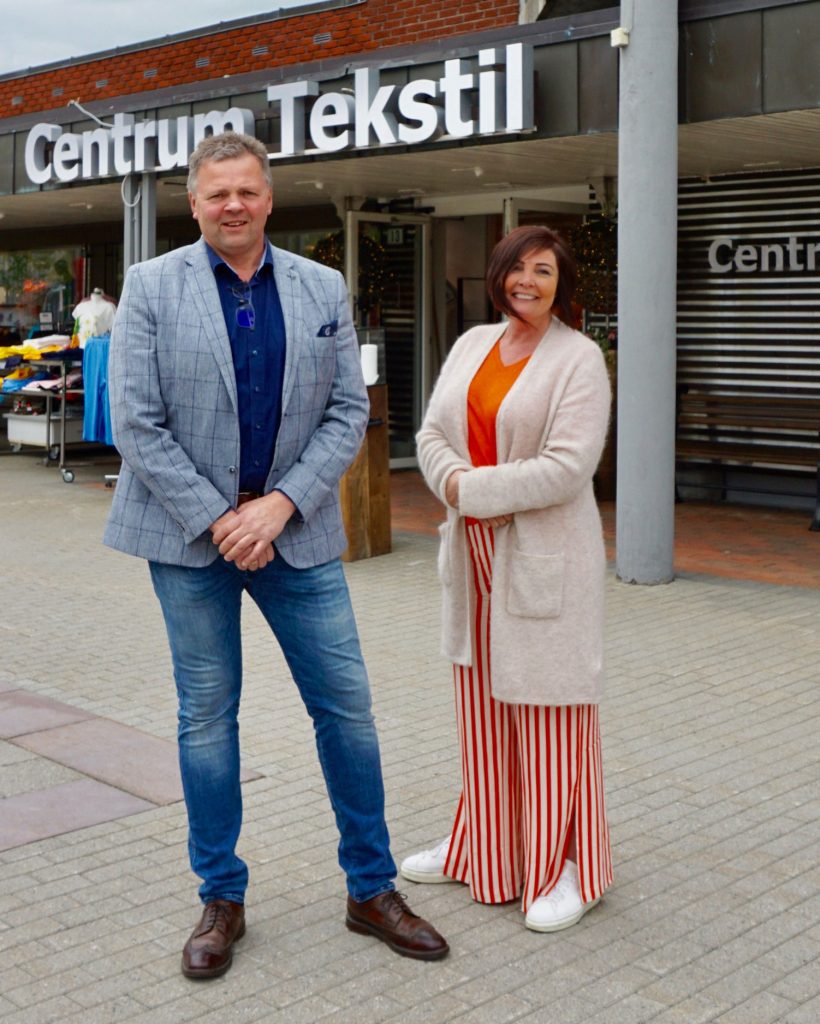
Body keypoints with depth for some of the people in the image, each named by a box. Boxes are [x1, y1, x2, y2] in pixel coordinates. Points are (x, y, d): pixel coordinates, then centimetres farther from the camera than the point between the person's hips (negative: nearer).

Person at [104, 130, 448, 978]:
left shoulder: (324, 290, 5)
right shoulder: (151, 288, -2)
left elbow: (348, 414, 1)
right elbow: (137, 423, -7)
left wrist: (279, 506, -11)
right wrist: (216, 520, -13)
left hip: (294, 530, 2)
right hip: (189, 535, -1)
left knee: (346, 706, 4)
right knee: (206, 716, 8)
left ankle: (371, 890, 21)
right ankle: (221, 899, 24)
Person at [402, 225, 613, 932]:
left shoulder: (579, 358, -8)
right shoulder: (473, 344, 12)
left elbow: (567, 466, -18)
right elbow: (433, 433, 8)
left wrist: (471, 489, -15)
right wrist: (455, 479, -13)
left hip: (545, 556, -6)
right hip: (475, 552, 6)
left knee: (547, 710, 0)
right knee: (482, 705, 15)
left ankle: (567, 870, 14)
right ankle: (482, 848, 31)